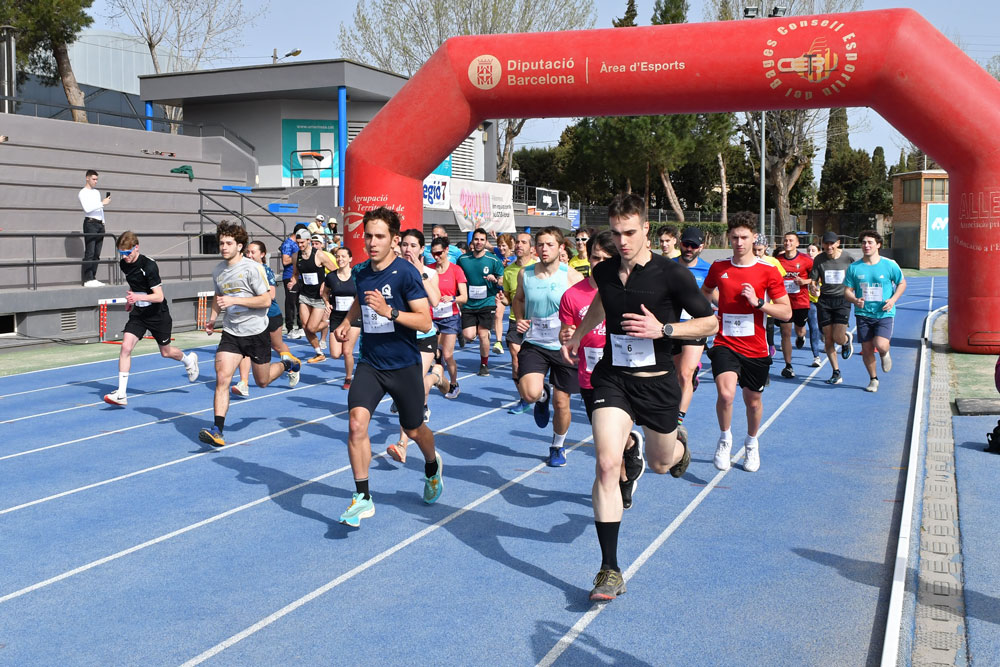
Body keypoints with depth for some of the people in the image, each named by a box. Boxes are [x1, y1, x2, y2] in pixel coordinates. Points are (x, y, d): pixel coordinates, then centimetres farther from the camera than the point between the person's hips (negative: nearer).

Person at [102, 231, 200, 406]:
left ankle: (188, 360, 47)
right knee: (125, 347, -13)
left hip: (157, 314, -5)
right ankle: (121, 394, -12)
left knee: (166, 352, 11)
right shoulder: (123, 264, -2)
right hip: (138, 313, 5)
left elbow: (159, 296, -26)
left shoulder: (149, 266, -23)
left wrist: (139, 297, -39)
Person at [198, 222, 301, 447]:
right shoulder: (218, 271, 4)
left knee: (262, 381, 13)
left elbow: (266, 300, -17)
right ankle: (217, 430, -16)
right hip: (231, 333, 4)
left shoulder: (253, 268, -14)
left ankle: (287, 365, 46)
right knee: (222, 377, -15)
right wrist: (212, 318, 7)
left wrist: (235, 300, -25)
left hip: (256, 332, -4)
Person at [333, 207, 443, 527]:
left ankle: (432, 467, 49)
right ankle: (362, 498, -6)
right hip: (369, 364, 4)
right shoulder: (361, 272, 2)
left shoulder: (406, 273, -15)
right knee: (357, 423, -17)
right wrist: (347, 321, 8)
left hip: (404, 366, -3)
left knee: (414, 431, 14)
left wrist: (389, 311, -32)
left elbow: (425, 321, -20)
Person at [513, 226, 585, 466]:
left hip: (564, 346, -1)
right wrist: (519, 319, 1)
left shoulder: (573, 277, -11)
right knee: (530, 394, -23)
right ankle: (543, 395, 17)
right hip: (534, 344, 2)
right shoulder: (525, 274, 0)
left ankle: (558, 447, 34)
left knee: (561, 403, 7)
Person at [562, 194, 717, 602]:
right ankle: (610, 571, -10)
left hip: (657, 382, -2)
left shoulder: (672, 274, -14)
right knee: (606, 465, -16)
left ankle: (678, 446, 60)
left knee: (660, 465, 17)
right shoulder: (604, 272, 0)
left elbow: (709, 323, -7)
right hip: (612, 379, 2)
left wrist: (663, 329, -20)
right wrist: (577, 335, 27)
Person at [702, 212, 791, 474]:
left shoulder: (768, 271, -5)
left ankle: (752, 443, 43)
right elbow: (704, 292, 24)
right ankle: (725, 438, 4)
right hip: (725, 344, 0)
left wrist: (757, 302, -19)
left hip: (755, 348, 0)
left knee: (753, 400, 14)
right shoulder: (718, 267, 2)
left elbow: (786, 312, -6)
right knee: (726, 393, -23)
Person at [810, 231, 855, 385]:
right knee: (828, 339, 2)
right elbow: (813, 280, 5)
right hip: (824, 301, 2)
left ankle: (847, 339, 27)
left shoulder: (848, 258, -3)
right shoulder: (819, 259, 1)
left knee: (838, 337, -13)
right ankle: (836, 373, 14)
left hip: (842, 300, -2)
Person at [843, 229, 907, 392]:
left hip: (884, 313, -2)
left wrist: (893, 299, -8)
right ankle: (873, 379, 27)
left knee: (880, 345, -21)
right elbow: (847, 291, 4)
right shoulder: (854, 268, 0)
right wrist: (855, 300, -17)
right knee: (866, 349, 4)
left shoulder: (890, 265, -4)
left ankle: (885, 354, 18)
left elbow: (902, 283, 9)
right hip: (863, 313, 2)